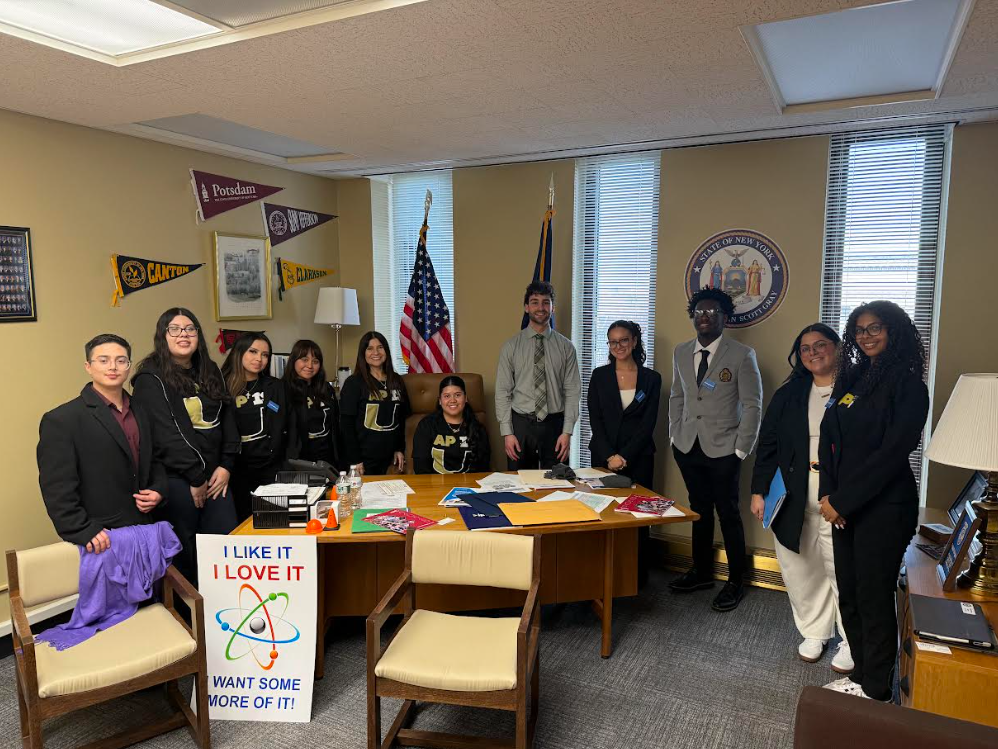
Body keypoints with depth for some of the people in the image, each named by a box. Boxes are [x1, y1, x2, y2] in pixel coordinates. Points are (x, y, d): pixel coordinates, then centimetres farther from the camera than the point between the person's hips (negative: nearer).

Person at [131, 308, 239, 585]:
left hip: (214, 476, 6)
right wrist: (195, 478, -12)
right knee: (184, 555, 4)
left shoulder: (210, 372, 13)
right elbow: (165, 435, -14)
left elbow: (228, 420, 11)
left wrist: (225, 466, 0)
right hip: (176, 480, -5)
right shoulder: (151, 379, -7)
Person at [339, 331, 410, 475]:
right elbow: (346, 424, -11)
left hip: (389, 457, 5)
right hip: (364, 458, -5)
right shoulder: (353, 383, -7)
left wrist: (400, 449, 8)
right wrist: (354, 460, -14)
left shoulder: (396, 381, 8)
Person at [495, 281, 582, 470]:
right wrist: (507, 432, -7)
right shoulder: (511, 346, 1)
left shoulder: (566, 347, 3)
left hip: (554, 425, 1)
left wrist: (567, 432, -7)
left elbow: (572, 391, 1)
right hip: (520, 424, 0)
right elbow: (502, 392, -1)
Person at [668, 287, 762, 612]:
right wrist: (675, 435, 9)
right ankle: (701, 572, 30)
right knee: (699, 511, 15)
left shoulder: (742, 355, -8)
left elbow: (753, 406, -7)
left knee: (728, 515, 5)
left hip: (722, 450, -4)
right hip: (688, 447, 4)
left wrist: (741, 449, -10)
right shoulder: (681, 352, 7)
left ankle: (735, 582, 20)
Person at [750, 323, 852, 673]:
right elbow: (768, 444, 8)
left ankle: (852, 641, 23)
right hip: (793, 498, 4)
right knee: (799, 567, 11)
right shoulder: (789, 394, 8)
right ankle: (815, 631, 30)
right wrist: (759, 491, 4)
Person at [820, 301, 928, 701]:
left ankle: (875, 689, 19)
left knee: (873, 597, 3)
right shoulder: (851, 378, 11)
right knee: (848, 593, 12)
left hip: (884, 506, -6)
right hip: (844, 504, 6)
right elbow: (828, 438, 8)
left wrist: (843, 500, -14)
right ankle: (861, 673, 28)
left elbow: (893, 451, -16)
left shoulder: (906, 384, -8)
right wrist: (828, 493, -5)